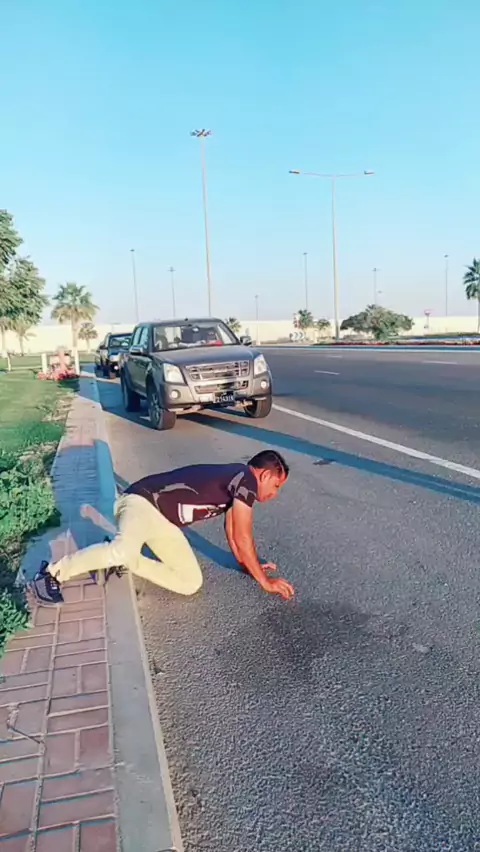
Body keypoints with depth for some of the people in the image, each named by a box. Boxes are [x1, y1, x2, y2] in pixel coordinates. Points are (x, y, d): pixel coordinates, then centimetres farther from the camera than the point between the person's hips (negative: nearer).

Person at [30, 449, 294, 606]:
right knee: (122, 550, -39)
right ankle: (53, 573, -18)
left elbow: (232, 531, 28)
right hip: (143, 501, -10)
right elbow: (243, 537, -13)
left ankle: (123, 560, 7)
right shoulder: (246, 479, -14)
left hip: (163, 521, 10)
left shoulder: (236, 484, 15)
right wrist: (264, 581, -3)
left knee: (190, 583, 2)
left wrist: (247, 564, 33)